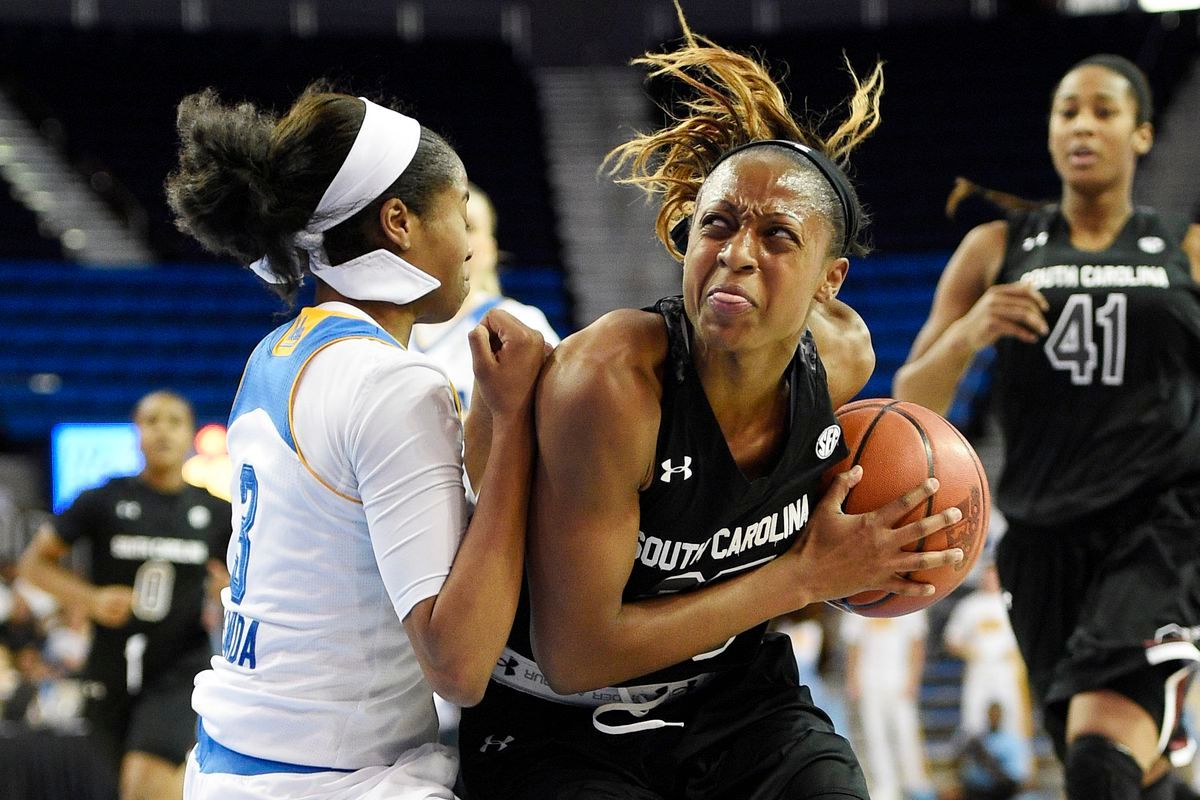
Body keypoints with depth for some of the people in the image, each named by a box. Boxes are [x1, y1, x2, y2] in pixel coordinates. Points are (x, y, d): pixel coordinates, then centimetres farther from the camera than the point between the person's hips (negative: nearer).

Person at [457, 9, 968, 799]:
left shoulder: (840, 362, -9)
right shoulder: (613, 381, -26)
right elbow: (574, 654, -24)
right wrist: (807, 577, -21)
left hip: (734, 699, 5)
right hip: (560, 725, -5)